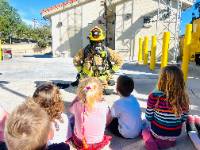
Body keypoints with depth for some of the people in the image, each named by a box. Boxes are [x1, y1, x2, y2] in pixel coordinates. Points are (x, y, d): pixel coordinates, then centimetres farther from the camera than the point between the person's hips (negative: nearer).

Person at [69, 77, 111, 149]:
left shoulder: (77, 105, -25)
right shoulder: (103, 105, -28)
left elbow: (71, 109, 1)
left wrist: (79, 95, -6)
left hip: (79, 142, 1)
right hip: (98, 143, 0)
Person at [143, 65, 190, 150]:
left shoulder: (154, 96, -26)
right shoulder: (184, 98, -17)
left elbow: (148, 117, -15)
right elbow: (183, 119, -4)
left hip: (157, 134, -3)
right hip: (175, 135, 3)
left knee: (145, 131, 29)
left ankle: (152, 142, 3)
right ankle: (170, 141, 10)